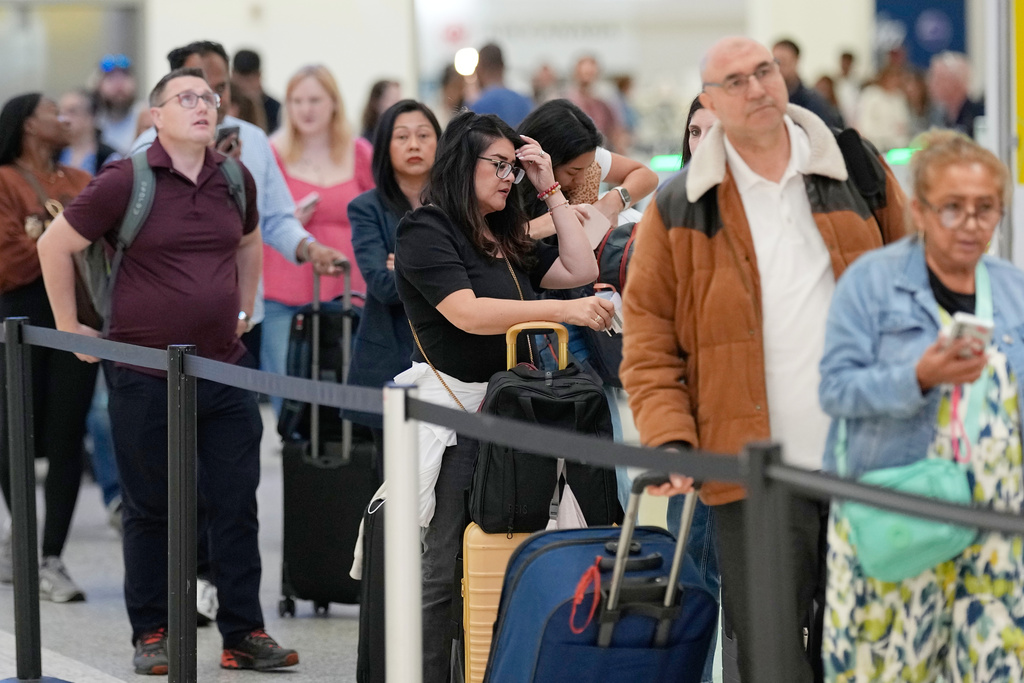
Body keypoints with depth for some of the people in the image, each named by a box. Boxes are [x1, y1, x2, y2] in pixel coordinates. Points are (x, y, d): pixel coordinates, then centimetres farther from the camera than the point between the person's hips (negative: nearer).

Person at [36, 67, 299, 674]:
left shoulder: (235, 180, 6)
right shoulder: (125, 182, -9)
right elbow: (55, 247, -2)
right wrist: (69, 327, 1)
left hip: (226, 368, 4)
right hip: (147, 376, -4)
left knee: (237, 504, 4)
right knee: (151, 510, 5)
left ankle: (244, 634, 11)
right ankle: (151, 635, 15)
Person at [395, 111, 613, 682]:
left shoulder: (507, 239, 19)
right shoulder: (427, 231, -5)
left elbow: (580, 269, 17)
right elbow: (468, 313, -17)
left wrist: (550, 190, 15)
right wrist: (562, 310, -23)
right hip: (454, 409, -8)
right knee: (445, 566, -9)